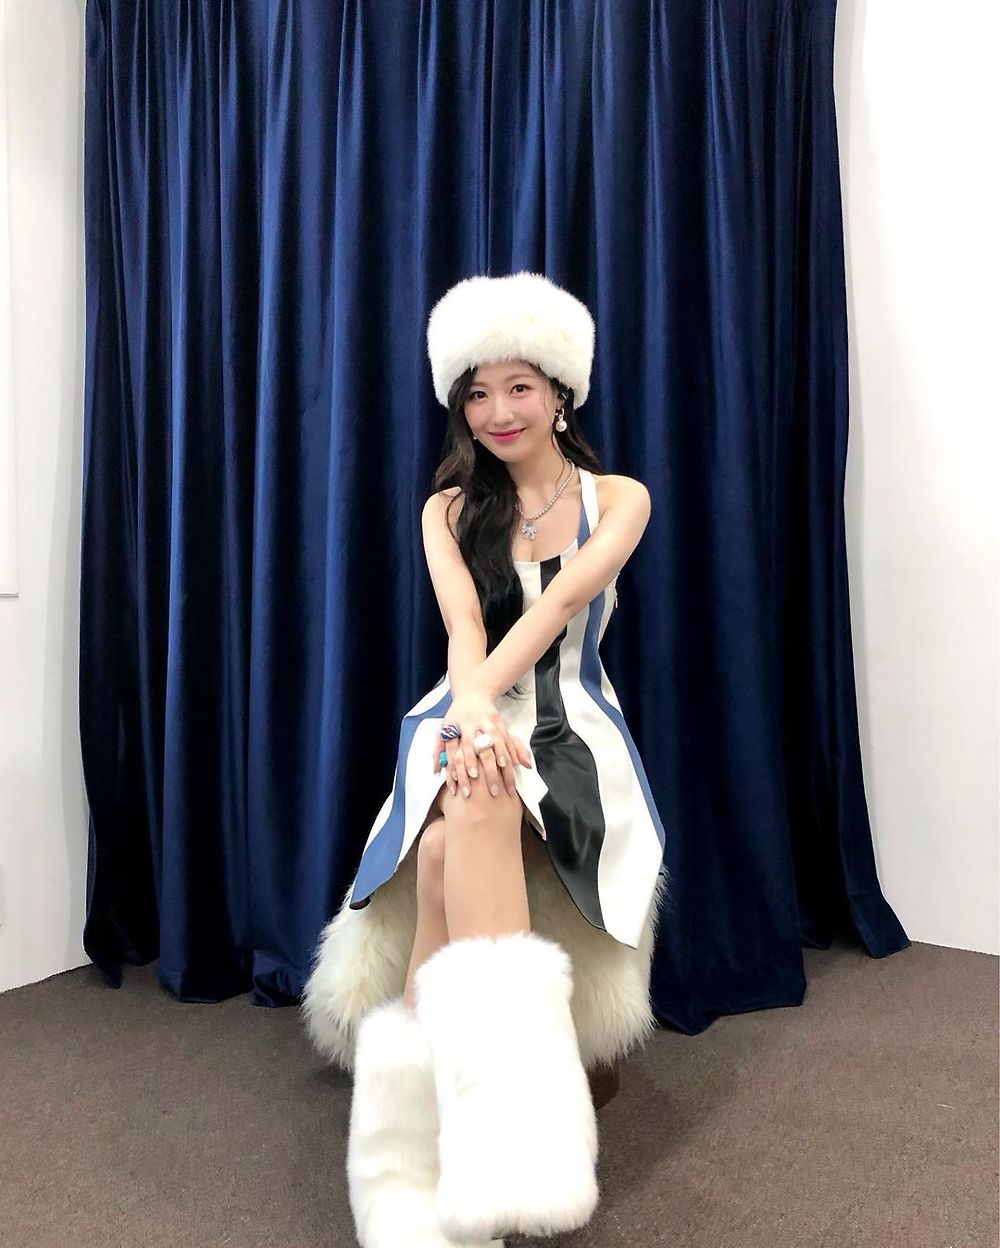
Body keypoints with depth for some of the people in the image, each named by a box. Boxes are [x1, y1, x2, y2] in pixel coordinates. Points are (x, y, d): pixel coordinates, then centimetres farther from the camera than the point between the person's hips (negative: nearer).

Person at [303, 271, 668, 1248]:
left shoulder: (618, 499, 10)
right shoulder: (448, 509, 13)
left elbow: (565, 597, -11)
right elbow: (462, 622, -7)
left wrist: (483, 691, -27)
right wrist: (474, 710, -29)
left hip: (571, 732, -1)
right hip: (466, 724, 1)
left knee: (455, 844, -34)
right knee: (473, 808, -36)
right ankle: (515, 1138, -43)